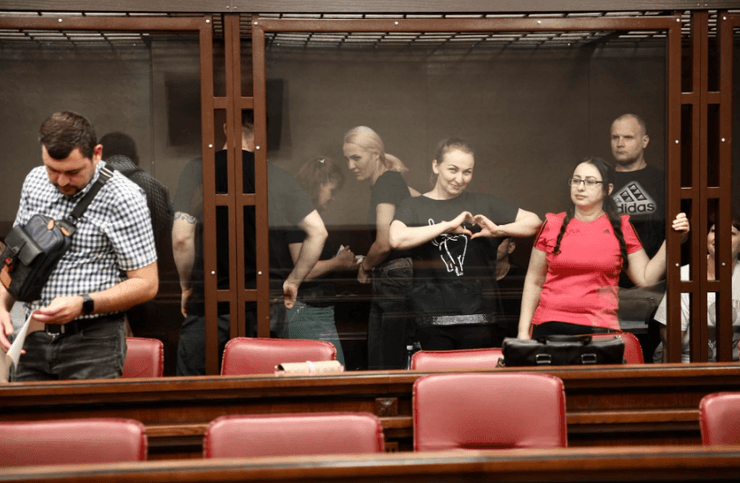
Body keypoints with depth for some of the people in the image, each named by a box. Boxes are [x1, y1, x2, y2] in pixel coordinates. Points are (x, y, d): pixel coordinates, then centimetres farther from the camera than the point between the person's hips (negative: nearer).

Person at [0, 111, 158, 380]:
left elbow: (146, 284, -11)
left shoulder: (123, 198, -11)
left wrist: (83, 305, -22)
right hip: (34, 338, 5)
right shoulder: (34, 182, 7)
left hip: (93, 343, -5)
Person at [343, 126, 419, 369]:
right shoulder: (391, 181, 14)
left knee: (393, 366, -7)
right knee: (376, 365, 9)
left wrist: (365, 267, -2)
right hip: (385, 285, 10)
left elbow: (384, 243, -22)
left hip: (396, 282, -10)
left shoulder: (386, 183, -13)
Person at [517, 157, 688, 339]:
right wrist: (523, 331, 7)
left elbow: (646, 278, 5)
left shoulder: (620, 228, 8)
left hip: (599, 330, 0)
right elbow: (534, 281, 11)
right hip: (550, 326, 1)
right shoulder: (552, 225, 8)